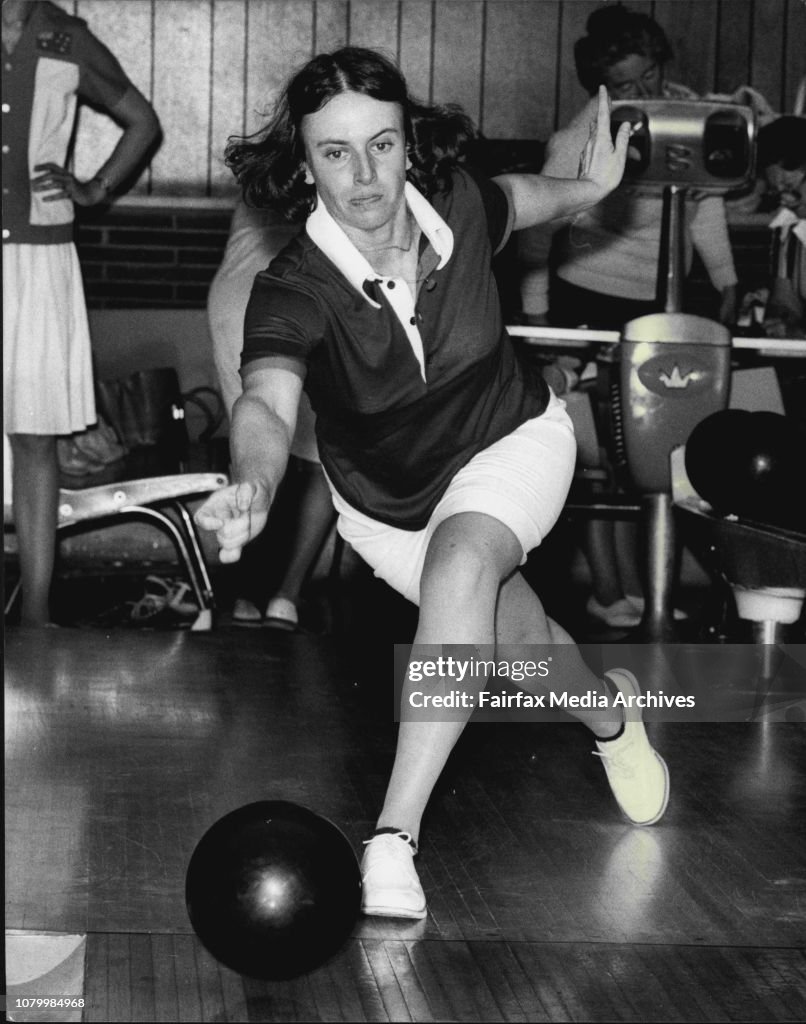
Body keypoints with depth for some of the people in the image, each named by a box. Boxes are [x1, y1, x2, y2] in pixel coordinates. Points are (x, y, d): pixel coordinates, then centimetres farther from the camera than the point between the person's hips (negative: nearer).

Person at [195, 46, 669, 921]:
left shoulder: (458, 204, -23)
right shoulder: (291, 291, -32)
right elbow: (266, 400, -52)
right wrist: (253, 485, -70)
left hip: (512, 441, 0)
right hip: (384, 500, 1)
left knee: (462, 558, -32)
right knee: (519, 646, 11)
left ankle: (393, 839, -34)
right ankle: (609, 713, 51)